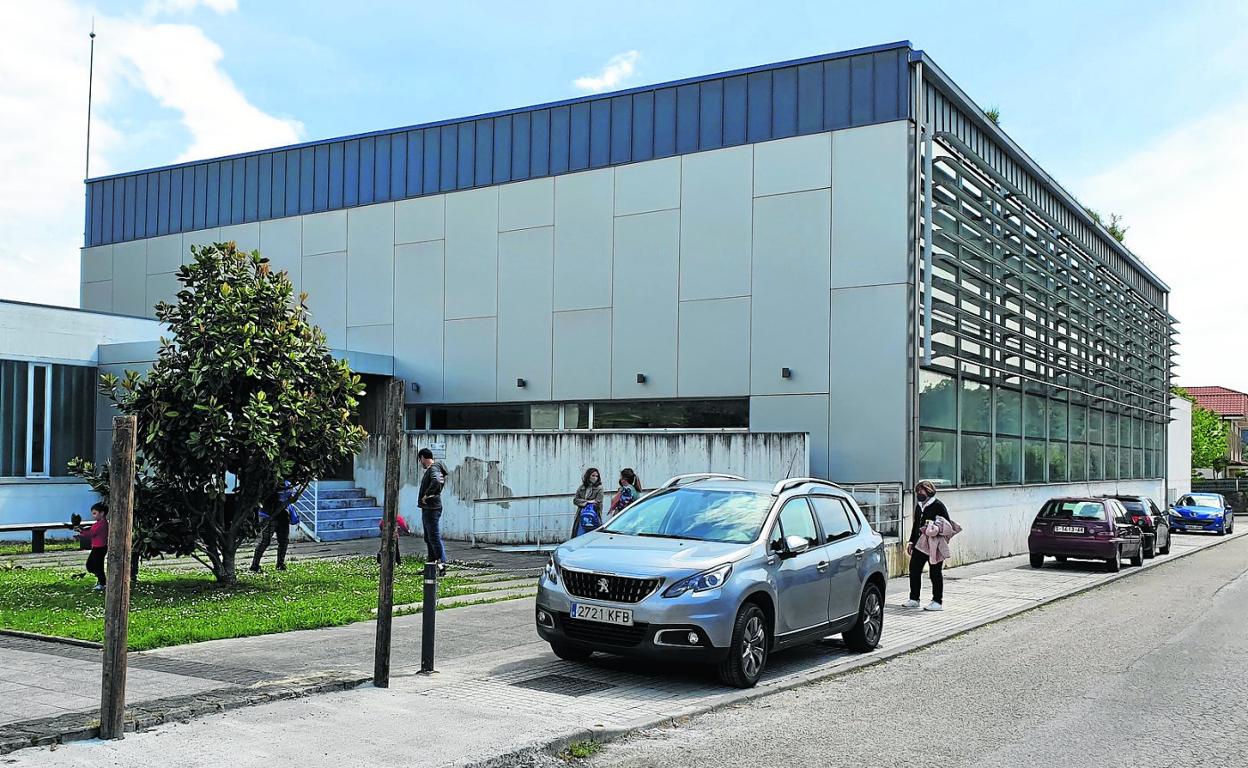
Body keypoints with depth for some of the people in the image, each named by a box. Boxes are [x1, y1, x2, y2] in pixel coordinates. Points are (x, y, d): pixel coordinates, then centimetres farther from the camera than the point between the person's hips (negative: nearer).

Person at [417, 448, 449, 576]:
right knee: (429, 538, 16)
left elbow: (437, 481, -35)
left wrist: (427, 495, -25)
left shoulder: (433, 468, -14)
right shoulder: (430, 469, 17)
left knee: (435, 537, -11)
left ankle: (442, 564, -12)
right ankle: (432, 563, 23)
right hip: (427, 508, 11)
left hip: (431, 509, -11)